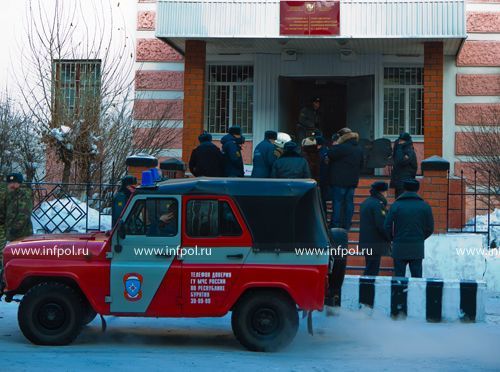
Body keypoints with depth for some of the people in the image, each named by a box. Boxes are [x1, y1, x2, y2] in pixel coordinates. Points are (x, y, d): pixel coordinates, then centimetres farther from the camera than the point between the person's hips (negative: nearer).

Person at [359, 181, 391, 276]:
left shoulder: (365, 202, 15)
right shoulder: (378, 204, -16)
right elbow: (381, 225, -20)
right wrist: (389, 238, -8)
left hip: (365, 241, 10)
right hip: (375, 243, -9)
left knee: (369, 268, 16)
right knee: (373, 269, -6)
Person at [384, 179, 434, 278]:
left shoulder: (395, 205, -2)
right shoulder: (424, 206, 1)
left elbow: (387, 226, -4)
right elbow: (430, 228, 3)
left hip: (399, 248, -1)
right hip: (417, 249, 1)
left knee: (399, 277, 4)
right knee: (417, 277, 5)